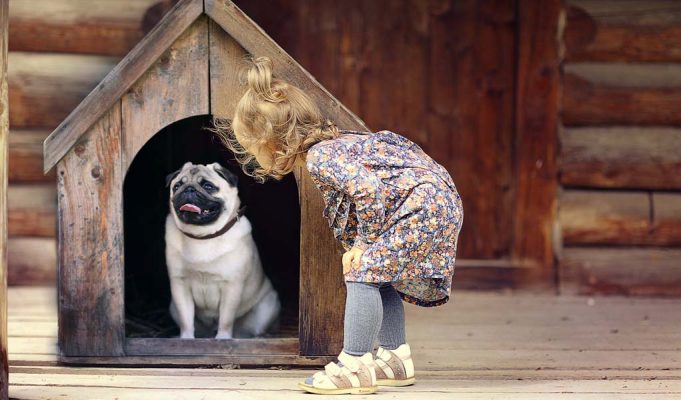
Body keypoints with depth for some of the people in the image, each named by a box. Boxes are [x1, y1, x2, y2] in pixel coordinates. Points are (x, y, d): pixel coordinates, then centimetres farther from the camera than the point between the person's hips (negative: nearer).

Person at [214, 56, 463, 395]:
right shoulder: (335, 145, 14)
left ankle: (355, 365, -10)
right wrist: (360, 243, 11)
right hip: (435, 205, 11)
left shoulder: (321, 157, -18)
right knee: (378, 276, 19)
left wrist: (367, 241, -18)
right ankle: (396, 358, 23)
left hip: (421, 206, -11)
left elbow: (368, 189, -32)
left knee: (364, 273, -13)